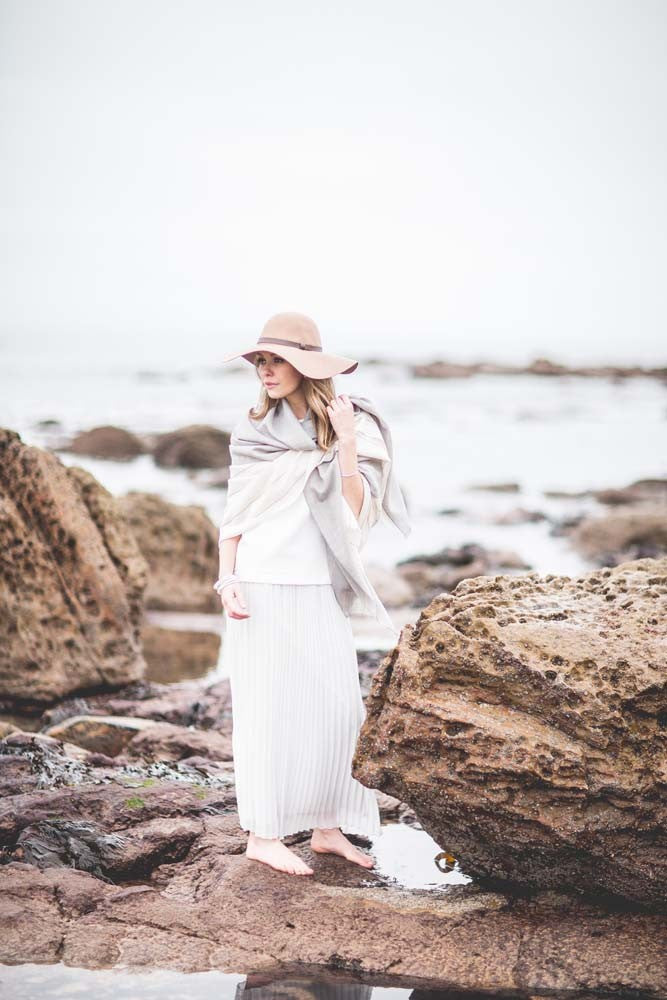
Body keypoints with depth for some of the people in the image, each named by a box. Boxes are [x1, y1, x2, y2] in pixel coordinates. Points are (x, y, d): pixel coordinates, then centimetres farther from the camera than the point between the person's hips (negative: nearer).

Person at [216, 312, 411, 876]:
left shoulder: (350, 426, 2)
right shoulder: (254, 432, 2)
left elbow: (355, 508, -7)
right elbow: (234, 513, 5)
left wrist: (346, 443, -18)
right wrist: (227, 581, -5)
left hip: (319, 590, 2)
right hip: (262, 586, -2)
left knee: (337, 706, 1)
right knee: (268, 707, 0)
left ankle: (326, 827, 14)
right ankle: (263, 835, 6)